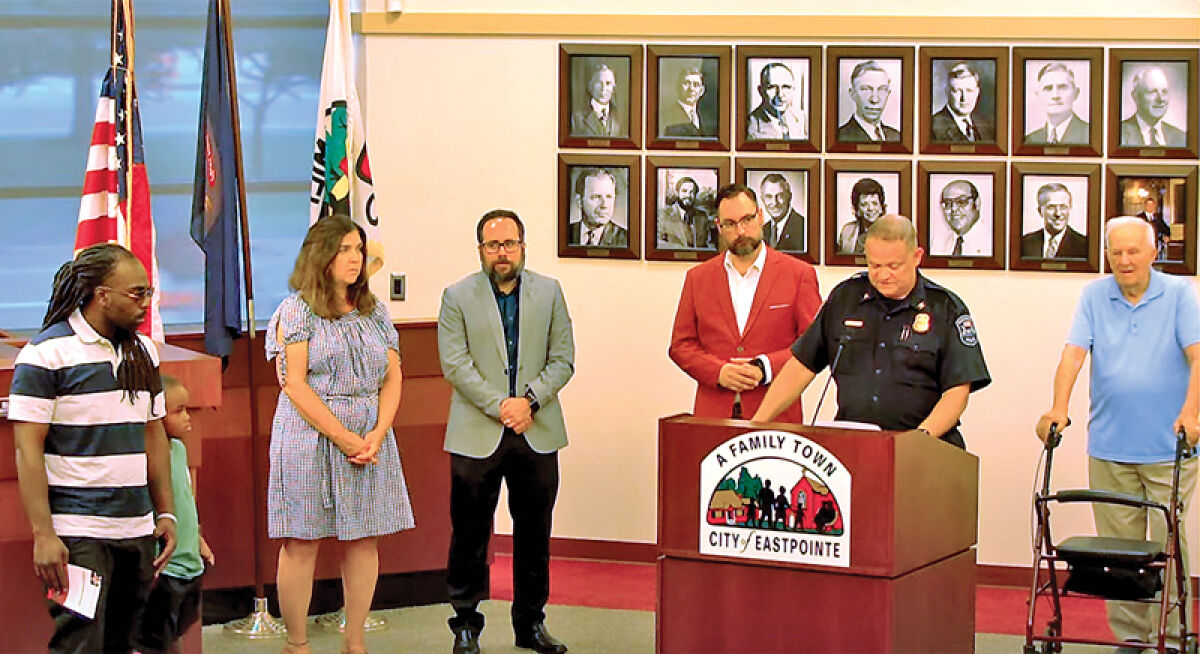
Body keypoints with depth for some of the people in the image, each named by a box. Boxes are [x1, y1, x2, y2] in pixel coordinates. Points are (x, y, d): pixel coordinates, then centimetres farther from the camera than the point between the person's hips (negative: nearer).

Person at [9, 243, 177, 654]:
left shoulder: (143, 351, 14)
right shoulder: (47, 353, -8)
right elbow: (28, 450, -11)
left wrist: (166, 512, 15)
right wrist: (43, 535, -17)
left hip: (138, 531, 7)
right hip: (77, 535, -7)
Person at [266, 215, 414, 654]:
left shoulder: (375, 312, 12)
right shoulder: (297, 311, -3)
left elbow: (392, 378, 9)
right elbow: (294, 384, -10)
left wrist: (376, 435, -8)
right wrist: (344, 438, -14)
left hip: (370, 440, 5)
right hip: (310, 434, -5)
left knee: (364, 541, 4)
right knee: (302, 544, -2)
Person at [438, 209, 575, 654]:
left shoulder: (549, 292, 8)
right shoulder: (458, 297, 1)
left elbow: (562, 360, 4)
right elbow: (455, 365, -7)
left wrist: (529, 400, -12)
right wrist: (500, 406, -16)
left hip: (537, 434, 2)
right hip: (477, 434, -2)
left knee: (534, 533, 9)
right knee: (470, 533, 1)